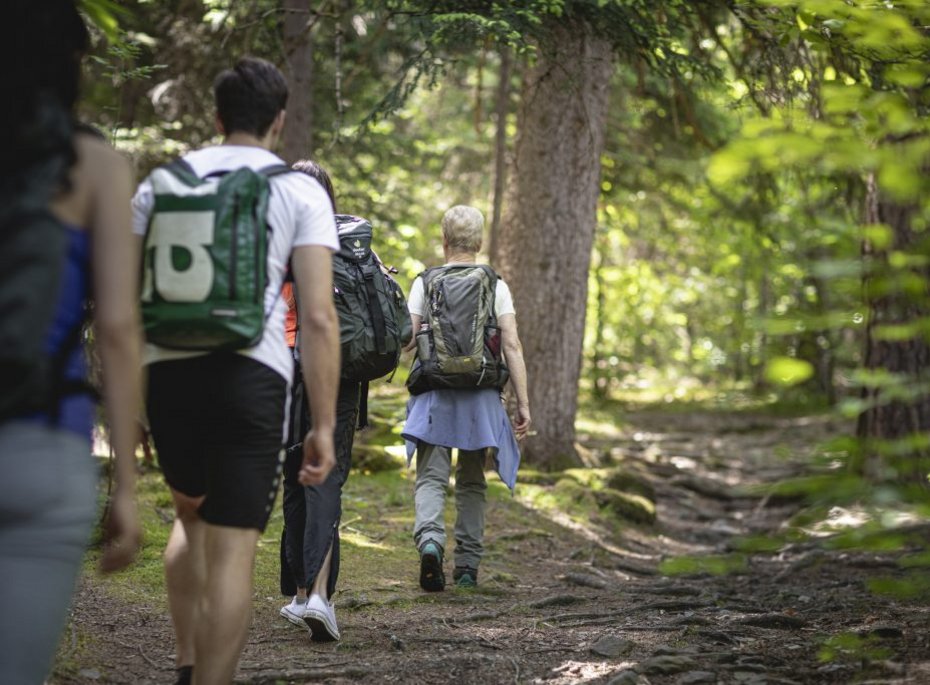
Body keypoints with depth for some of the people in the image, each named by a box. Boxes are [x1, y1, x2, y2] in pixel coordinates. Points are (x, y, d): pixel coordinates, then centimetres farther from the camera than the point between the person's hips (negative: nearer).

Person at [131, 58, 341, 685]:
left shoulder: (162, 182, 11)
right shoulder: (300, 192, 3)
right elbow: (319, 318, -6)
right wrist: (324, 427, -5)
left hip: (167, 371, 4)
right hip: (252, 375, -4)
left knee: (192, 514, 27)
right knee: (232, 550, 0)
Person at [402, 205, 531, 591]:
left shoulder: (425, 283, 2)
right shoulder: (495, 286, 4)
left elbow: (407, 339, -4)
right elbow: (512, 346, -3)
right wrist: (523, 403, -1)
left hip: (434, 395, -1)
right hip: (480, 397, 1)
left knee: (431, 478, -2)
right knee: (471, 483, 13)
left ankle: (429, 540, -30)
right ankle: (468, 566, 13)